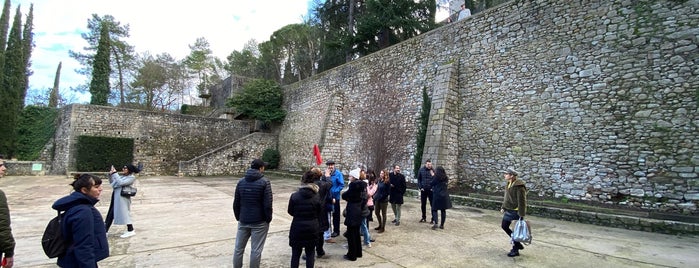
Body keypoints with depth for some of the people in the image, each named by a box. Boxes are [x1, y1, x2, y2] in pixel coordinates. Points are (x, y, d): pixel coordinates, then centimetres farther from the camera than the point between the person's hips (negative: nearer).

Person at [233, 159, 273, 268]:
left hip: (243, 221, 5)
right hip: (259, 222, -5)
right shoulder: (264, 182, -11)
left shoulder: (241, 182, 4)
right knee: (256, 250, 3)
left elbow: (236, 203, 8)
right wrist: (268, 219, -2)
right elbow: (268, 204, -14)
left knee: (239, 248, 16)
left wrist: (238, 217, 17)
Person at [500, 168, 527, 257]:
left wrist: (521, 215, -21)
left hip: (515, 211, -10)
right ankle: (517, 244, 30)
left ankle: (515, 250, 15)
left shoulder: (519, 186, -21)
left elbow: (521, 201, -21)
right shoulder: (509, 184, 7)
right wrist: (503, 207, 14)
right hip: (508, 210, 10)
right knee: (504, 226, 16)